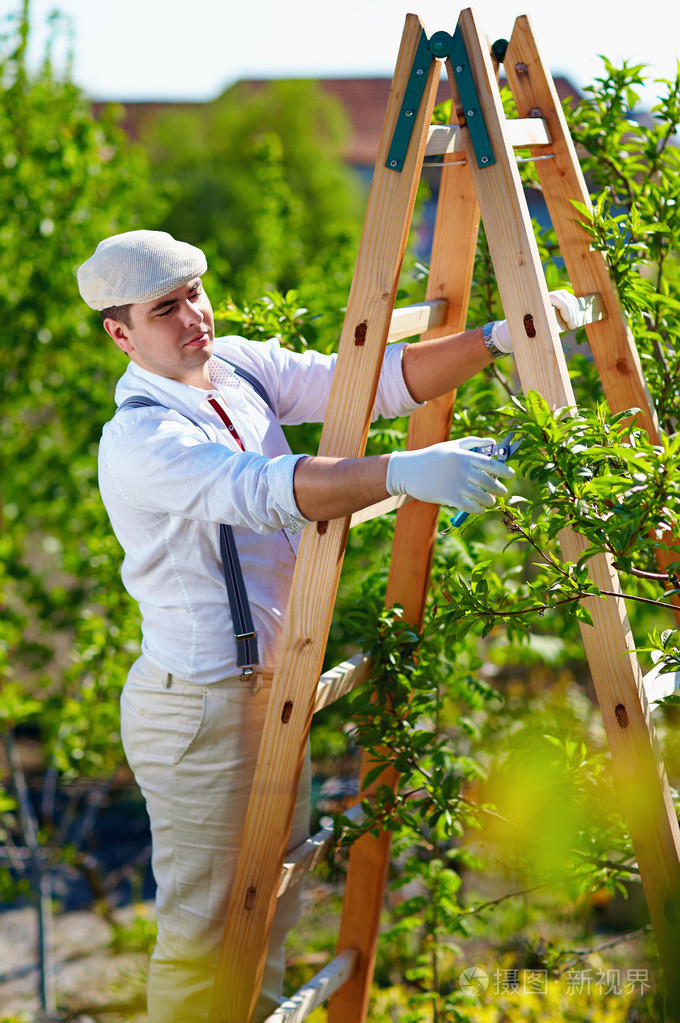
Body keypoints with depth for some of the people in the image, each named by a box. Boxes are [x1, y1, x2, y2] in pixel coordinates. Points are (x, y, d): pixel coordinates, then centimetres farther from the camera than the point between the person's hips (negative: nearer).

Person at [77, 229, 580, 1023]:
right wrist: (403, 473, -51)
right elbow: (262, 490, -39)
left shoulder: (239, 366, 2)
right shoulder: (137, 439, -22)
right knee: (204, 928, 3)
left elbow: (377, 382, -3)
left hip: (272, 687, 8)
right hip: (198, 709, -8)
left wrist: (495, 340, -16)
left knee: (270, 915, 21)